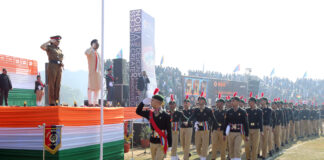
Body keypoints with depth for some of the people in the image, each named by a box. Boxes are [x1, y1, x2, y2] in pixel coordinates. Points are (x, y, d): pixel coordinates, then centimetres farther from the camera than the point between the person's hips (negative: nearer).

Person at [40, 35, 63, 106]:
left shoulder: (60, 50, 23)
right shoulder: (49, 47, 5)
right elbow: (42, 46, -16)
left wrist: (62, 64, 5)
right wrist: (50, 41, -6)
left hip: (59, 68, 6)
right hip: (52, 67, -6)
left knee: (57, 85, 3)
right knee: (51, 85, -7)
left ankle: (56, 101, 5)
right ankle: (51, 102, -7)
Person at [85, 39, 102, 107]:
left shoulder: (97, 53, 21)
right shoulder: (89, 51, -1)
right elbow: (86, 53, -29)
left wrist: (101, 72, 14)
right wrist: (93, 47, -21)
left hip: (98, 73, 7)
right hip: (92, 72, -7)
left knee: (97, 88, 4)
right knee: (91, 87, -8)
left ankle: (95, 102, 8)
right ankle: (90, 102, -7)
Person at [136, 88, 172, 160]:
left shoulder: (166, 116, -12)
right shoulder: (150, 114, 3)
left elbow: (169, 132, -10)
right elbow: (138, 111, 12)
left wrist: (170, 145, -9)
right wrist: (143, 102, -3)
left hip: (162, 143, -6)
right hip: (152, 143, 6)